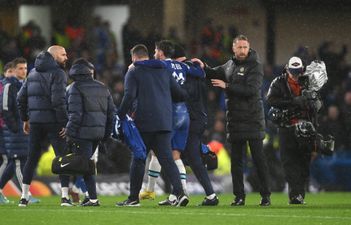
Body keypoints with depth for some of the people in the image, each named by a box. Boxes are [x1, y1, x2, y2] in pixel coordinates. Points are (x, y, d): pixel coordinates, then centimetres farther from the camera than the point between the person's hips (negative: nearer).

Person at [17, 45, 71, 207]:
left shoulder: (33, 73, 14)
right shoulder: (57, 73, -8)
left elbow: (21, 97, 13)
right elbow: (58, 100, -18)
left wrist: (25, 119, 20)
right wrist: (65, 122, -15)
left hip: (35, 121, 6)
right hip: (52, 121, -6)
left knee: (32, 158, 11)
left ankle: (24, 196, 9)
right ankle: (65, 196, -7)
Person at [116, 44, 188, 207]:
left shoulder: (133, 73, 2)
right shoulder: (165, 71, 16)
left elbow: (129, 97, -11)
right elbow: (181, 95, 14)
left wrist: (119, 118, -8)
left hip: (144, 123, -4)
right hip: (165, 123, 4)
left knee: (138, 159, 7)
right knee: (167, 159, 0)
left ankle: (133, 197, 12)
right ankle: (179, 192, -17)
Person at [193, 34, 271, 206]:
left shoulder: (255, 66, -7)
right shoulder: (230, 65, 12)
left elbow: (251, 90, -19)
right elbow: (215, 74, 28)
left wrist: (227, 86, -18)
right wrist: (204, 67, 7)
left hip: (253, 119, -6)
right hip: (235, 120, 6)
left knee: (258, 158, -4)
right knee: (236, 160, 6)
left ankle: (265, 195, 2)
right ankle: (239, 196, 10)